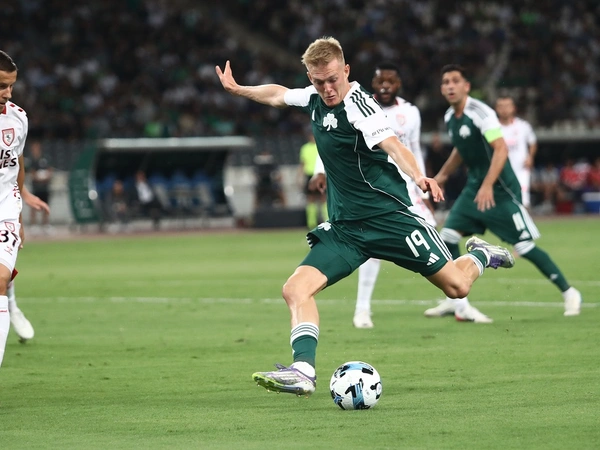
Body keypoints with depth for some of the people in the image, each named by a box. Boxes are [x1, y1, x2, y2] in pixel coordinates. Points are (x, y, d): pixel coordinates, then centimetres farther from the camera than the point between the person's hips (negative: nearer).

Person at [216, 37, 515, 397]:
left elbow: (391, 143, -33)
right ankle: (303, 370, -22)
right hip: (344, 228, 6)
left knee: (456, 285, -3)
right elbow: (278, 94, 30)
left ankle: (479, 255, 31)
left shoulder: (358, 103, -16)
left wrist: (418, 176, -50)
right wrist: (237, 89, 36)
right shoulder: (314, 98, 6)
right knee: (296, 289, -14)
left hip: (387, 215, -6)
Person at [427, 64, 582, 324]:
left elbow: (501, 150, -27)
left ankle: (569, 293, 7)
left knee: (524, 246, -7)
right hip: (474, 186, 8)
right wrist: (443, 175, 30)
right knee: (448, 236, -1)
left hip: (500, 189, -8)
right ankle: (455, 301, 9)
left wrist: (488, 186, -35)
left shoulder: (481, 113, -19)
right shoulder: (450, 117, 6)